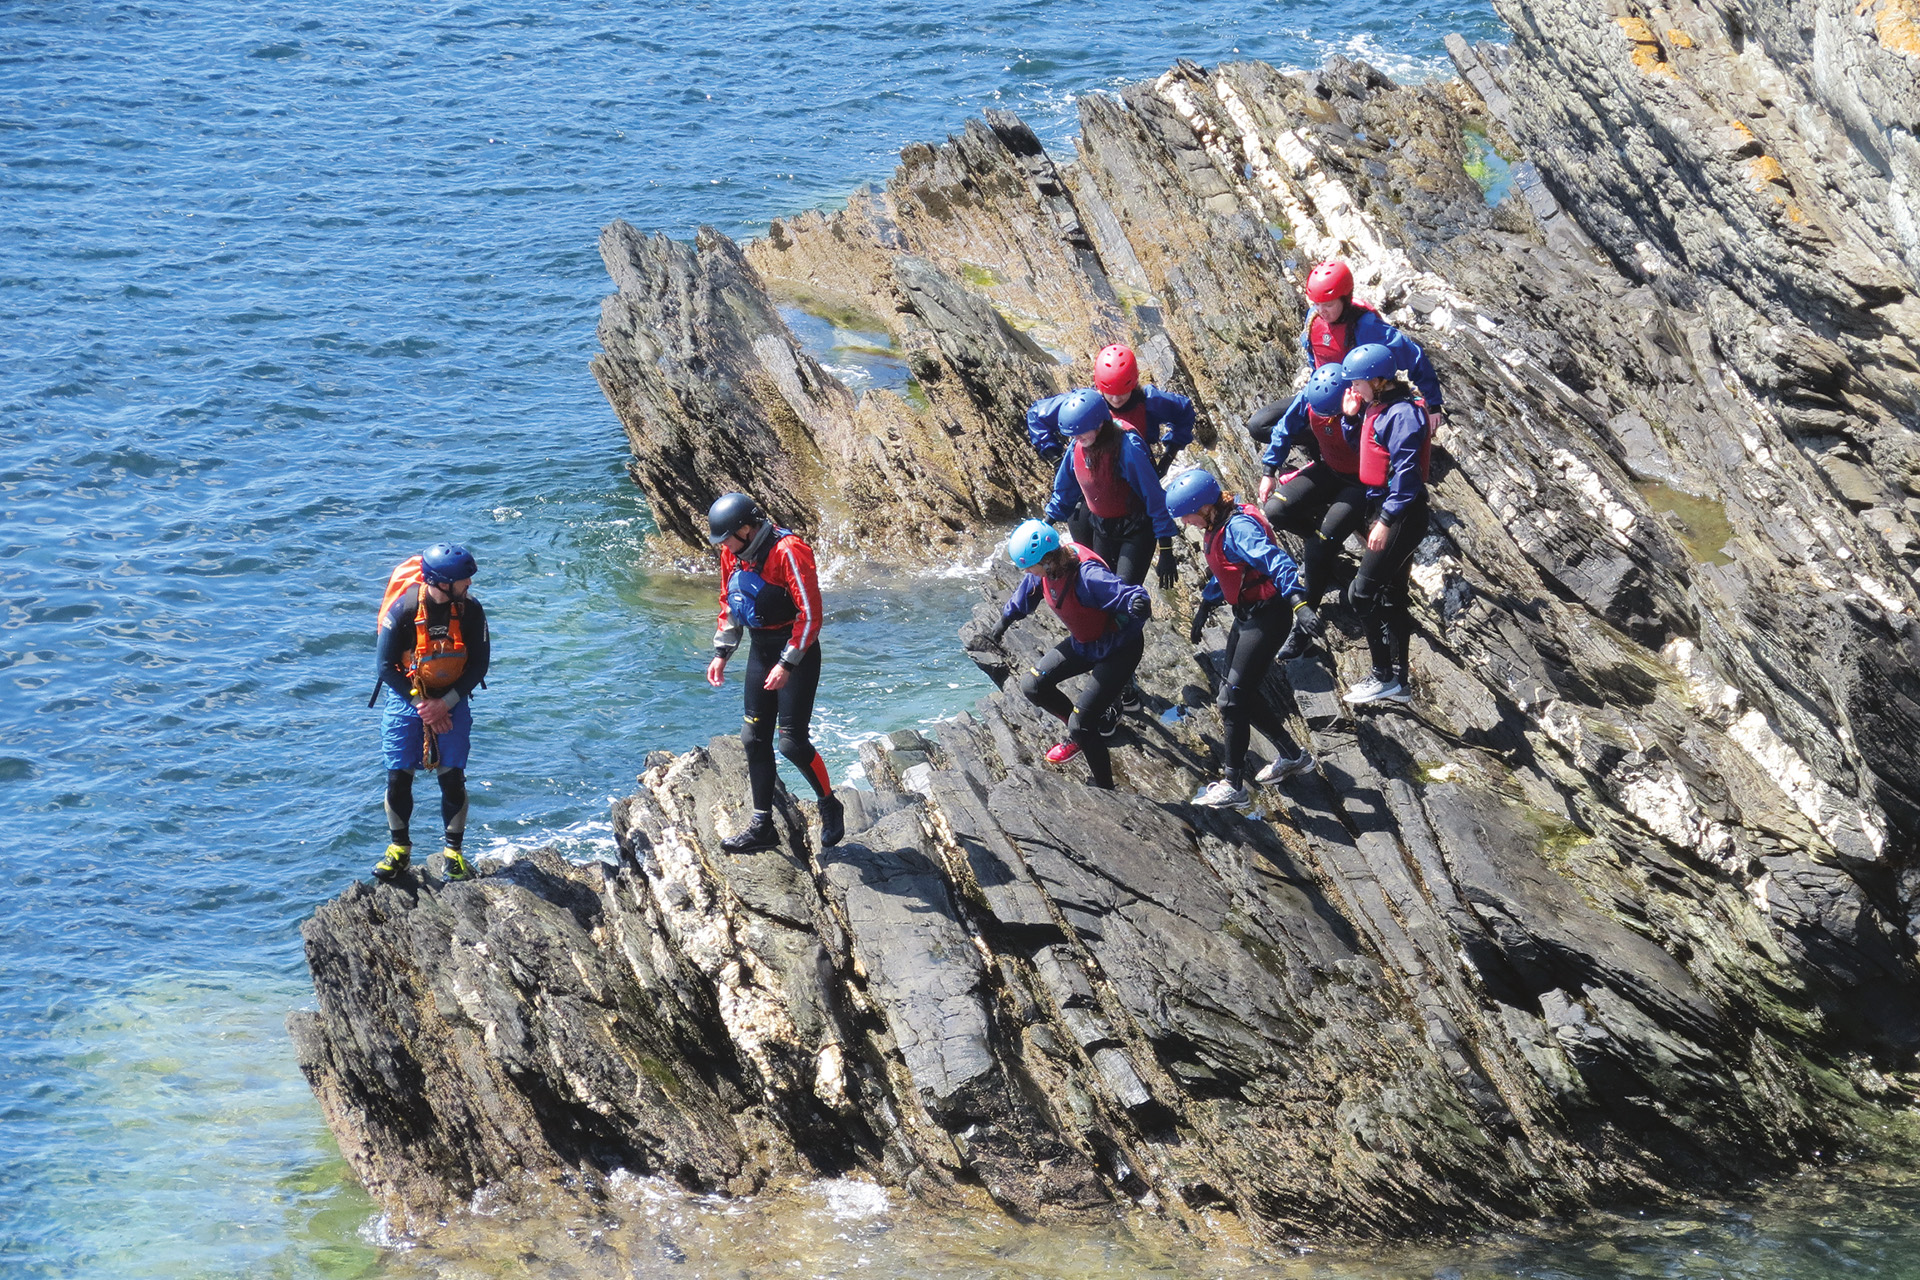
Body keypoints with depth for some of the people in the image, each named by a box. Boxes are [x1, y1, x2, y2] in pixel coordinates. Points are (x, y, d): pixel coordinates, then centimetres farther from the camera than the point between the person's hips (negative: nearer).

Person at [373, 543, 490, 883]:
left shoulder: (470, 611, -13)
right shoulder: (403, 610, -20)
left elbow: (478, 664, -6)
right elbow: (385, 665, -12)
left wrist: (445, 703, -15)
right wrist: (420, 706, -14)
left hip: (452, 700, 1)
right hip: (406, 698, -1)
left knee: (453, 777, -2)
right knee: (398, 776, 0)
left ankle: (454, 851, 11)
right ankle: (399, 848, 18)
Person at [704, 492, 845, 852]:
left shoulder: (789, 551, -23)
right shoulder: (733, 552, 2)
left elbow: (810, 614, -22)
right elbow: (729, 605, 17)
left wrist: (787, 665, -23)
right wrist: (721, 653, 10)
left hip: (796, 650, -8)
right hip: (760, 648, 8)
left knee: (791, 741, -10)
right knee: (754, 738, 8)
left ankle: (830, 807, 13)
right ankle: (762, 826, 16)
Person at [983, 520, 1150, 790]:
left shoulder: (1088, 576, -37)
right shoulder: (1046, 567, -11)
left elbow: (1131, 596, -44)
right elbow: (1026, 594, 11)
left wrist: (1139, 605, -68)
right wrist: (1004, 622, 24)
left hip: (1118, 651, -9)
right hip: (1084, 644, 9)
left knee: (1080, 724, -15)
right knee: (1032, 686, 11)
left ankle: (1106, 792, 3)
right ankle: (1082, 734, 33)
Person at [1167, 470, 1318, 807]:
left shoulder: (1238, 527, -23)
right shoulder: (1217, 528, 8)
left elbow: (1273, 558, -37)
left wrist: (1295, 594, -51)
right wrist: (1204, 609, 33)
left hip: (1267, 617, -10)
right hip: (1246, 616, 10)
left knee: (1233, 699, -9)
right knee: (1236, 694, 17)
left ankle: (1231, 785, -3)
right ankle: (1292, 756, 32)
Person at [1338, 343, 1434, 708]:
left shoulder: (1402, 414, -19)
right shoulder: (1375, 408, 10)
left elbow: (1405, 472, -23)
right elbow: (1360, 451, 23)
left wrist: (1386, 521, -25)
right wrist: (1352, 417, 6)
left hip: (1403, 515, -10)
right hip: (1387, 512, 10)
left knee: (1362, 594, -10)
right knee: (1391, 600, 15)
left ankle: (1384, 677, -3)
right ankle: (1399, 683, 22)